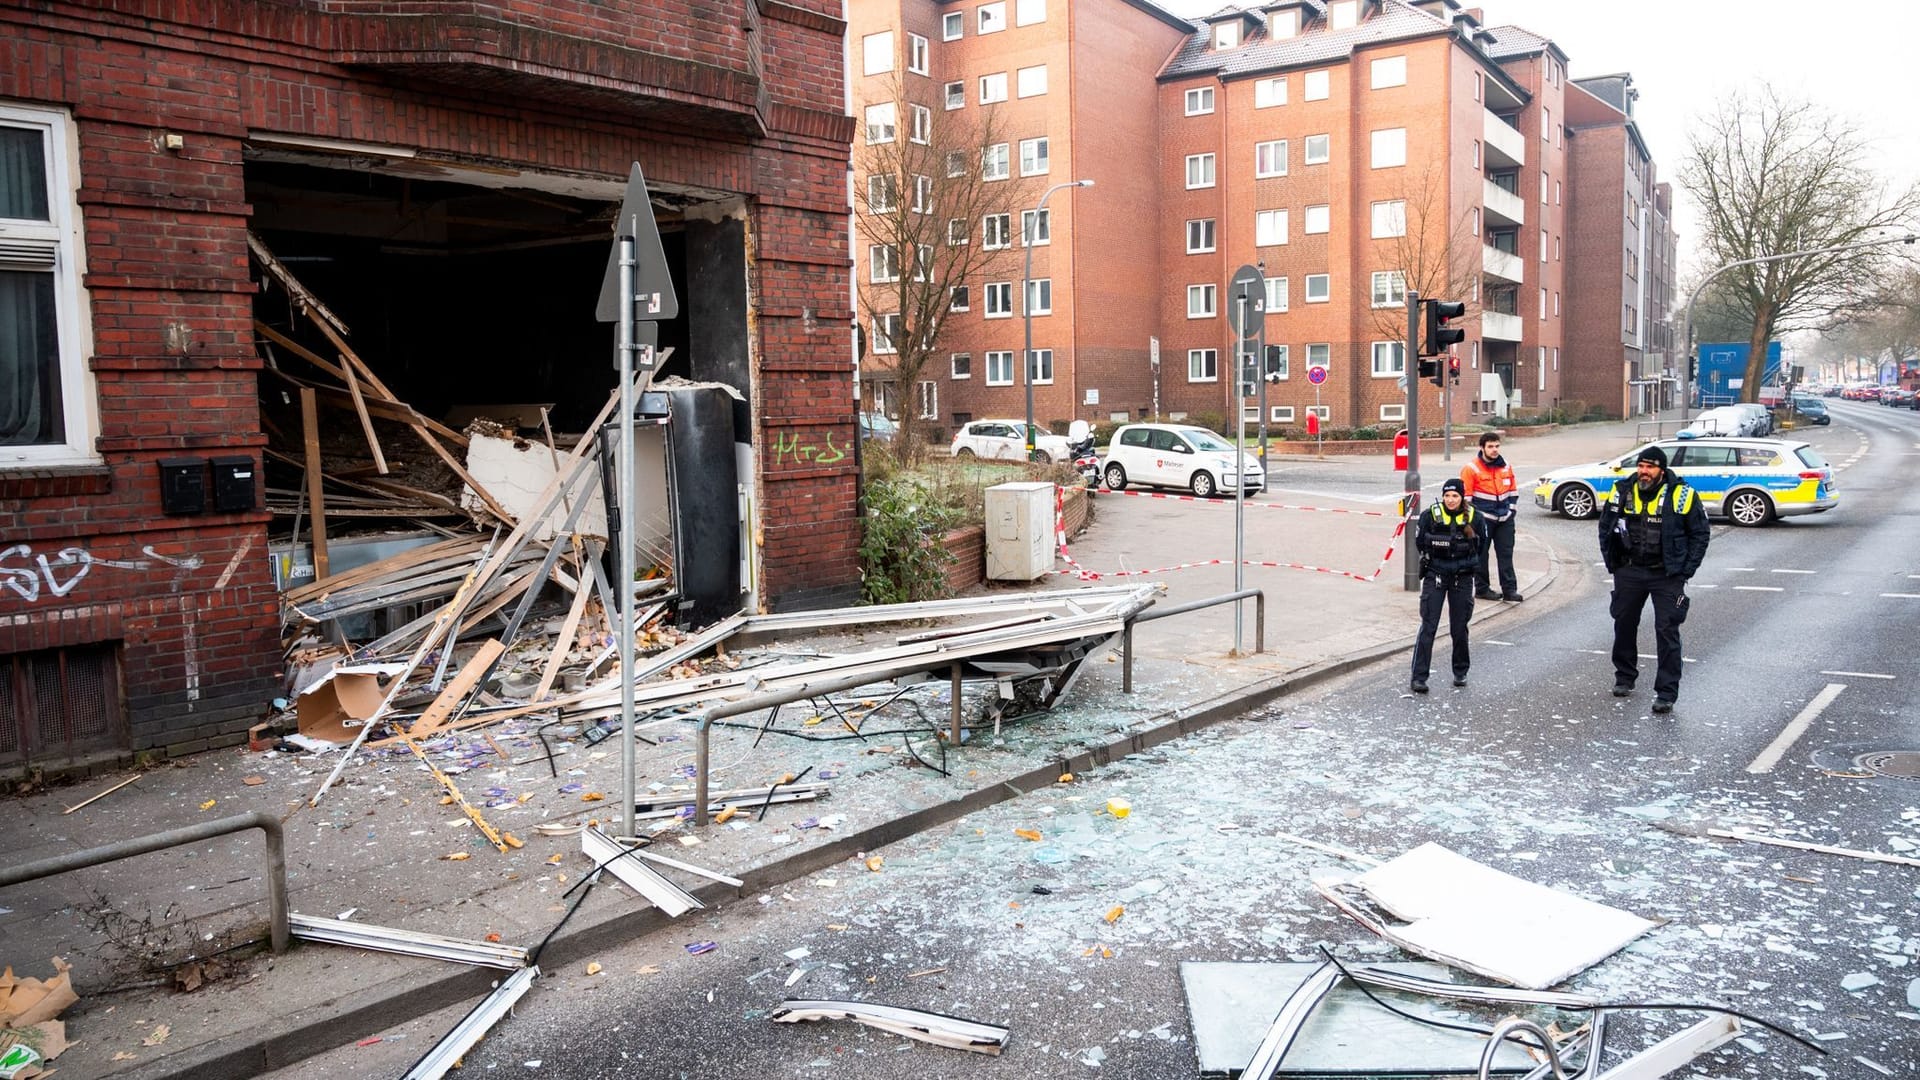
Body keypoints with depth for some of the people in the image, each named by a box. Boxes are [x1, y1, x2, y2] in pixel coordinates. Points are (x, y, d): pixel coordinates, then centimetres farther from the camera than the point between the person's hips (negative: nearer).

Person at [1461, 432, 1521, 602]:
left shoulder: (1506, 466, 9)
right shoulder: (1472, 468, -8)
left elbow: (1514, 491, 19)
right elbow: (1465, 496, -8)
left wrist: (1511, 510, 11)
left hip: (1504, 518, 5)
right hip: (1483, 518, -5)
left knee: (1506, 554, 4)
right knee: (1481, 555, 3)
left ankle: (1509, 589, 6)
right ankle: (1482, 588, 13)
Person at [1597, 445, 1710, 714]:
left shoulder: (1682, 496, -9)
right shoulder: (1621, 492, 0)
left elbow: (1700, 534, 0)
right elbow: (1605, 528, 13)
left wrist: (1685, 570, -6)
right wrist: (1612, 563, 6)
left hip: (1667, 575, -3)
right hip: (1629, 572, 3)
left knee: (1667, 632, -5)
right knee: (1624, 625, 13)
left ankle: (1666, 693, 0)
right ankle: (1624, 677, 32)